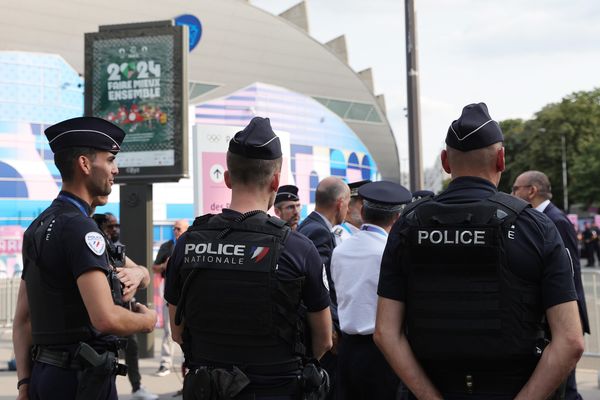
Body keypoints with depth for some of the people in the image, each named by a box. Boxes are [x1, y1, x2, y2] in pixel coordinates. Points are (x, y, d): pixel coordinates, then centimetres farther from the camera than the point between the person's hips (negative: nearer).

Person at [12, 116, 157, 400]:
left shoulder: (38, 227, 12)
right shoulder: (79, 228, -16)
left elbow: (22, 318, 13)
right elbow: (106, 318, -25)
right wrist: (147, 320, -6)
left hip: (44, 374, 9)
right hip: (81, 377, -9)